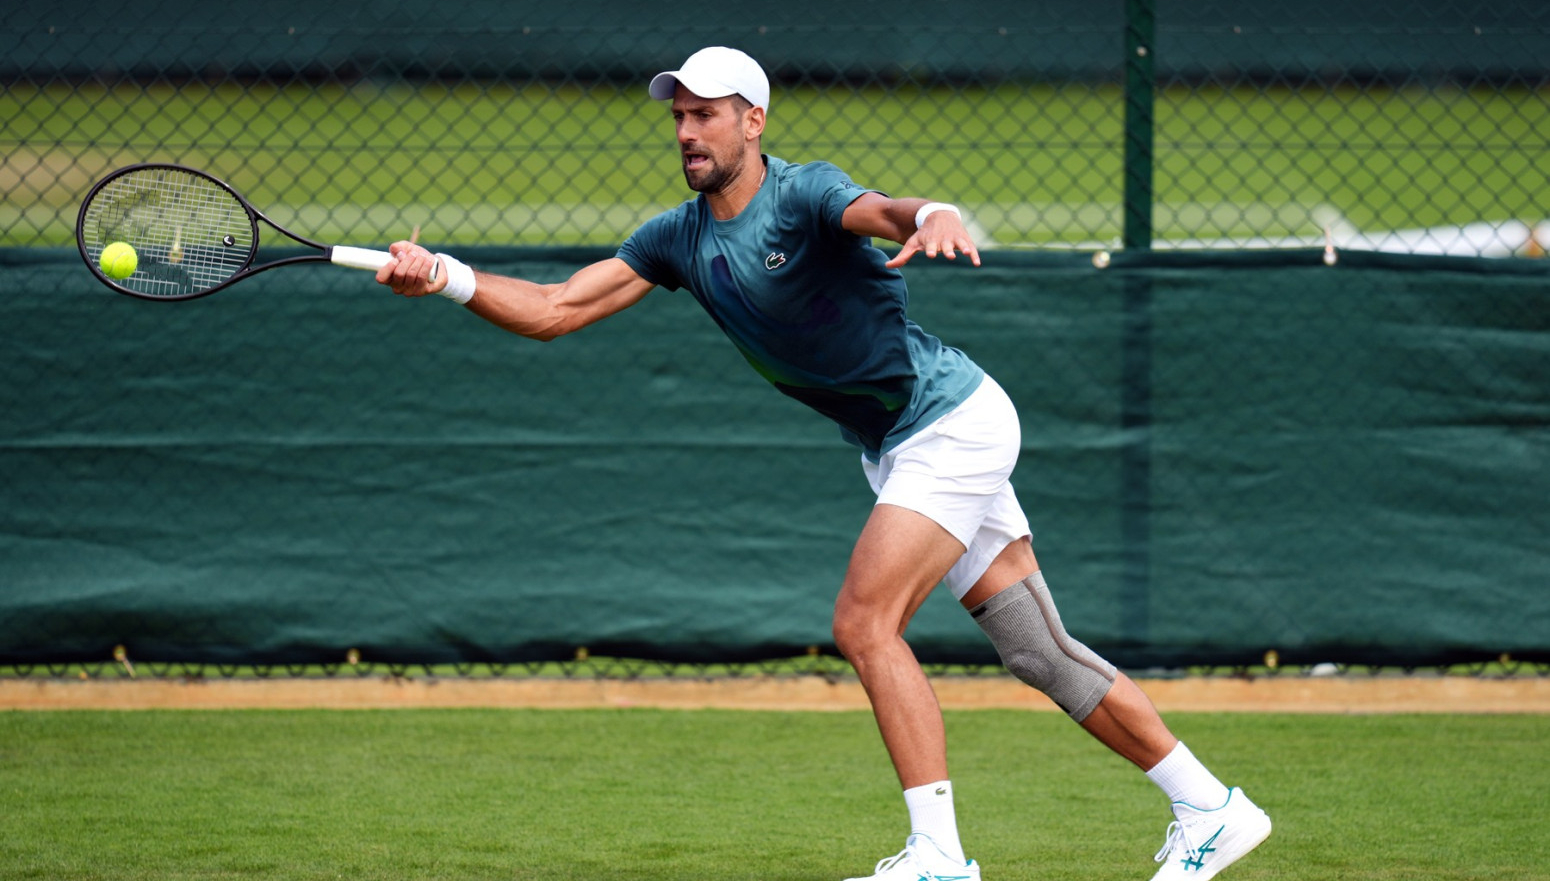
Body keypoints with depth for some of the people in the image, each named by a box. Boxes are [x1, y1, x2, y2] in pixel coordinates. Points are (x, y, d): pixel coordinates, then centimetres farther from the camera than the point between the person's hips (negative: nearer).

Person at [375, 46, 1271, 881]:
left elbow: (878, 210, -41)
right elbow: (556, 309, 1)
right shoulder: (680, 238, 4)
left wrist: (930, 218, -64)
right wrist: (447, 277, -14)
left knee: (865, 622, -17)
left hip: (954, 420, -8)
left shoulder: (804, 194, -18)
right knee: (1037, 648, 8)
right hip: (902, 449, 8)